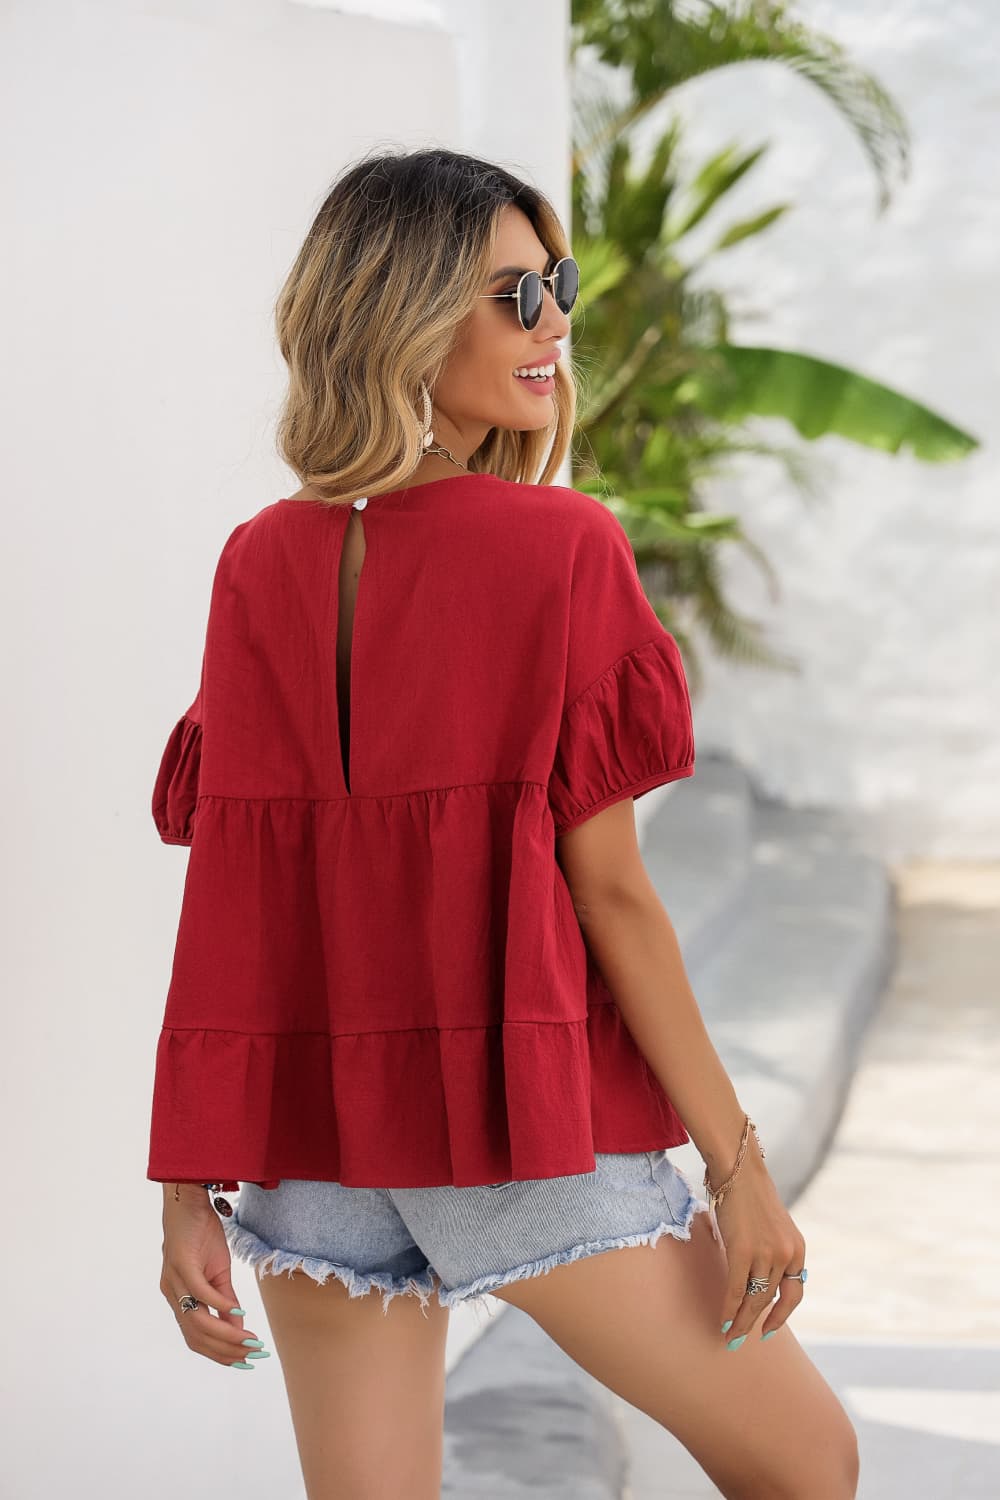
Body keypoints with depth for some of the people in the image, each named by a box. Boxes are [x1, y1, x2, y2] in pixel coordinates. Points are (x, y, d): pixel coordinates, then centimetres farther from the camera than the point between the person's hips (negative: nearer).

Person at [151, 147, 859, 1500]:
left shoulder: (259, 566, 2)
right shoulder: (560, 549, -11)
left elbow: (226, 899, 0)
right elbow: (606, 885, -12)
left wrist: (194, 1191, 2)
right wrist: (737, 1161, -6)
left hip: (310, 1123, 5)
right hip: (529, 1122, -5)